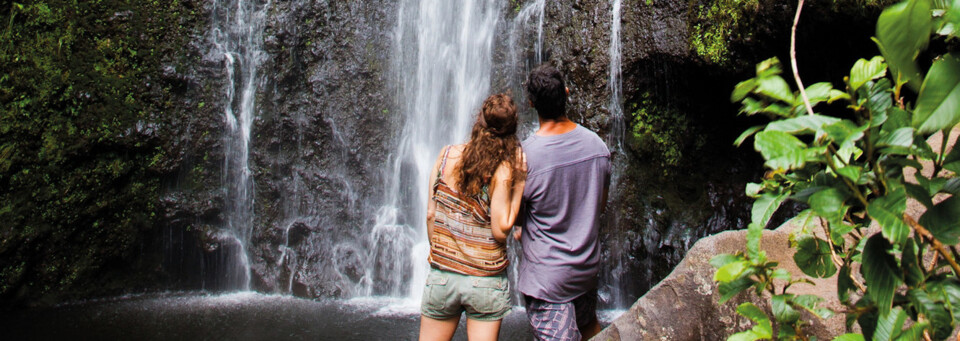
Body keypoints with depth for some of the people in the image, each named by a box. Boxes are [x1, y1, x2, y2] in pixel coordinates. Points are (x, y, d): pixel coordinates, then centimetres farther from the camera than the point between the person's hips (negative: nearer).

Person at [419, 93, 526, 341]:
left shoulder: (447, 155, -4)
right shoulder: (503, 170, -14)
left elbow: (431, 214, 1)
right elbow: (500, 231, -15)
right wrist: (519, 185, -10)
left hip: (442, 275, 2)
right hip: (487, 281, -2)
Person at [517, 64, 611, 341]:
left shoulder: (525, 155, -23)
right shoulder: (596, 144, -7)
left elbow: (514, 217, -9)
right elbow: (599, 205, 7)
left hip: (547, 276, -6)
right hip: (589, 265, 6)